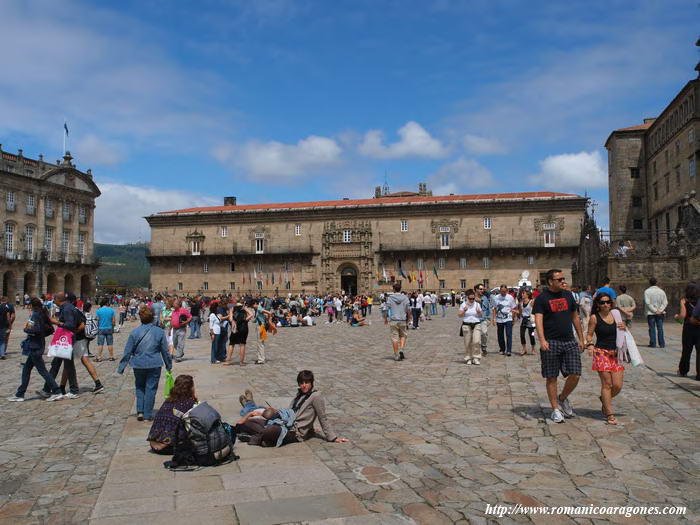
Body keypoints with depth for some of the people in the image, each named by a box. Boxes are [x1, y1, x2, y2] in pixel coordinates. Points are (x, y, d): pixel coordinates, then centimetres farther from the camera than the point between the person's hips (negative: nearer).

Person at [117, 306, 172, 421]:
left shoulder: (134, 332, -6)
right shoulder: (159, 332, -5)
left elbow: (127, 352, -2)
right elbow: (165, 351, 2)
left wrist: (121, 367, 6)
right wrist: (169, 365, 14)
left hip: (138, 365, 1)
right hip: (154, 365, -1)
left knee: (139, 387, 19)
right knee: (151, 388, 8)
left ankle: (140, 411, 10)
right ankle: (148, 414, 11)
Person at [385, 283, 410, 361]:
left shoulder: (390, 298, -4)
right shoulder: (405, 297, 1)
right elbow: (408, 309, 2)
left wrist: (385, 318, 8)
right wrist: (408, 318, 16)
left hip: (393, 320, -1)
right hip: (403, 320, 1)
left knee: (394, 338, 4)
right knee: (403, 336, 17)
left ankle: (396, 355, 6)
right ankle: (401, 349, -3)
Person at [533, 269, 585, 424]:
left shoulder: (568, 295, 12)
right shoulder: (542, 298, -4)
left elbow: (575, 317, 18)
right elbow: (538, 319, -14)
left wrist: (581, 339, 16)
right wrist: (542, 340, -27)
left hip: (570, 342, 4)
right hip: (551, 343, -4)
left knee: (575, 375, -2)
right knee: (552, 377, 2)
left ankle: (563, 398, 25)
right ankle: (555, 409, 15)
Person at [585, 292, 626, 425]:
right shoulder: (595, 317, -2)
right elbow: (589, 334, 0)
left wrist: (624, 327, -2)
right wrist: (589, 344, -19)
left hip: (616, 353, 4)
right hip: (601, 353, -4)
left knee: (618, 386, 0)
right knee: (607, 384, -5)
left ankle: (604, 400, 31)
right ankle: (610, 414, 3)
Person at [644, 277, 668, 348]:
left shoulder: (647, 291, -5)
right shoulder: (661, 291, 5)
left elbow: (648, 303, -13)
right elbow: (665, 302, 0)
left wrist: (655, 310, -10)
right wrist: (660, 310, -6)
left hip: (650, 313, -3)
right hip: (660, 313, 3)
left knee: (652, 328, 2)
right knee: (660, 328, 6)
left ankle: (653, 344, 2)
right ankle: (662, 344, 7)